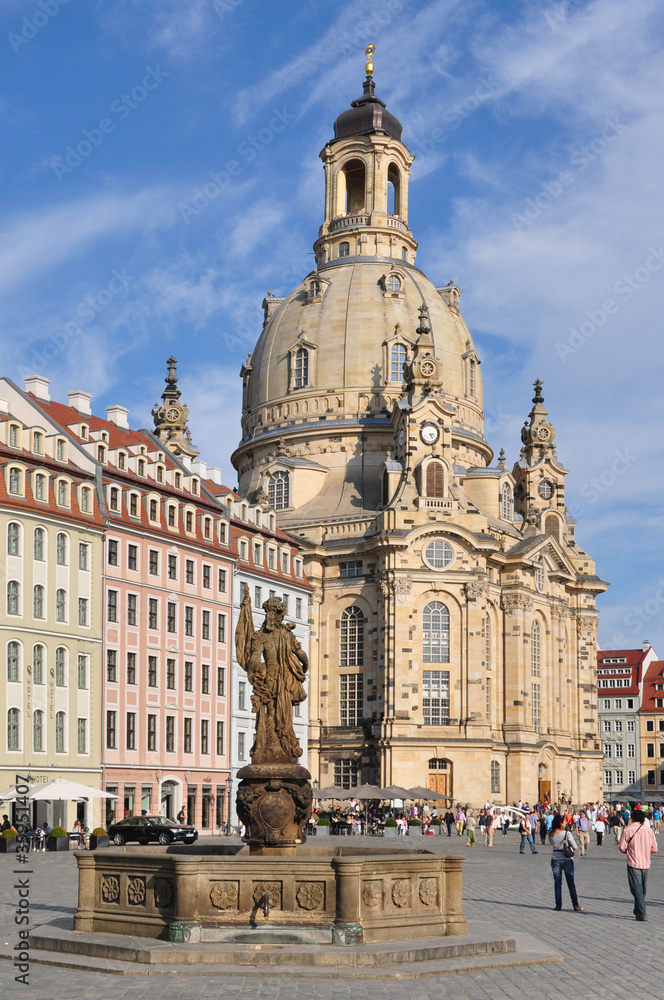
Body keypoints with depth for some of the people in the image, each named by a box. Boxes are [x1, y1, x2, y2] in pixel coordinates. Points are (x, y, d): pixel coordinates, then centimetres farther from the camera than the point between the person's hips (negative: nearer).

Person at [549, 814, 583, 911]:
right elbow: (575, 847, -9)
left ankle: (558, 905, 10)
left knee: (557, 883, 11)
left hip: (555, 859, 3)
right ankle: (576, 905, 10)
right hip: (567, 859, -2)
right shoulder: (567, 833, -13)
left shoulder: (551, 834, -1)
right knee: (571, 883, 7)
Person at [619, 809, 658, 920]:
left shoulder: (628, 830, -9)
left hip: (633, 864, -4)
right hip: (646, 864, 4)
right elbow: (655, 849, 4)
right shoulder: (649, 830, 0)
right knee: (642, 890, 17)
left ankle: (641, 914, -10)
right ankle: (638, 911, 29)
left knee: (637, 890, -2)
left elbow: (622, 848, -7)